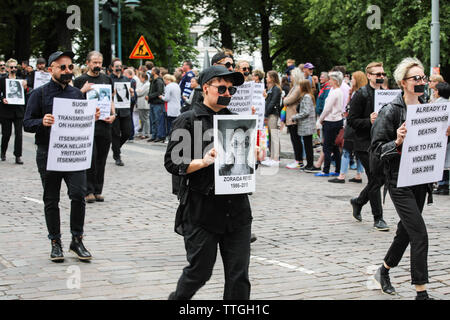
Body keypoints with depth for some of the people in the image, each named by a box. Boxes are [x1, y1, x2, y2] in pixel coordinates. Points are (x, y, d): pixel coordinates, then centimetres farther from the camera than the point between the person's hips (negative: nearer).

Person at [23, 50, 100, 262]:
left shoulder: (77, 93, 11)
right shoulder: (39, 94, 0)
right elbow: (27, 123, -3)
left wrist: (92, 118, -4)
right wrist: (42, 122, -23)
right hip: (48, 155, -2)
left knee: (78, 195, -9)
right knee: (51, 200, 6)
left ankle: (77, 240, 6)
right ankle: (55, 243, 19)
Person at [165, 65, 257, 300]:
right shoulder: (188, 120, -1)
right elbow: (172, 162, -7)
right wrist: (203, 162, -20)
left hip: (237, 208, 4)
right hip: (202, 210, -4)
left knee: (238, 276, 3)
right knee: (199, 271, 6)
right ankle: (177, 298, 34)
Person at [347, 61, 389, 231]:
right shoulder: (361, 95, -8)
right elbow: (351, 121, -11)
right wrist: (369, 121, -24)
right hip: (365, 143, -7)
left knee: (381, 177, 9)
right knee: (375, 179, -5)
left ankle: (358, 201, 34)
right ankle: (378, 218, 5)